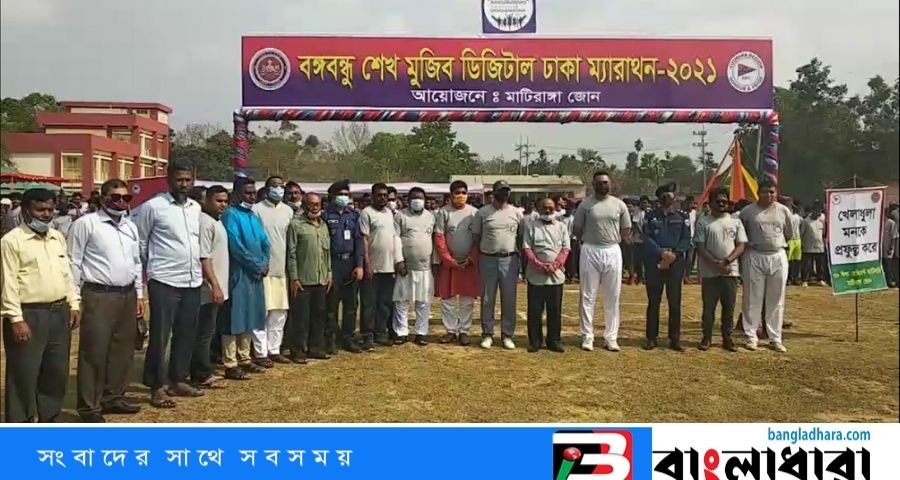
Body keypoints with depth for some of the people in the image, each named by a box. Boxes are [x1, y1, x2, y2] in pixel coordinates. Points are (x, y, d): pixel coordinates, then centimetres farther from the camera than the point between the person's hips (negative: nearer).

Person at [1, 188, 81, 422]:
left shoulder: (58, 238, 12)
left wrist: (74, 304, 10)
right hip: (28, 315, -6)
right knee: (24, 375, 2)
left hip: (59, 313, 7)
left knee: (57, 371, 13)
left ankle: (47, 420, 28)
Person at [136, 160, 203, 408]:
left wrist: (201, 271, 13)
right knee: (160, 336, 0)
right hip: (164, 281, -6)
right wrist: (150, 268, 5)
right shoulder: (153, 206, -6)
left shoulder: (196, 208, 11)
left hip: (193, 281, 6)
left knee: (186, 334, 12)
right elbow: (140, 242, 0)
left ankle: (178, 380, 25)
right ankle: (157, 387, 9)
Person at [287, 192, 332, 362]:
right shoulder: (296, 224, -5)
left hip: (321, 279, 6)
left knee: (319, 315, 11)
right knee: (301, 316, 0)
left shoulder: (323, 225, 15)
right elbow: (291, 253, -8)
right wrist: (294, 277, -11)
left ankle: (316, 347, 21)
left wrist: (329, 273, 11)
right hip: (303, 280, -6)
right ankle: (298, 350, 9)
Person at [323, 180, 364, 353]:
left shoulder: (353, 215, 10)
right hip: (333, 264, -4)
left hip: (351, 264, 5)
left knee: (351, 304, 9)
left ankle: (348, 339, 20)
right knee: (331, 305, 2)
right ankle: (330, 340, 12)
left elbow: (359, 240, 8)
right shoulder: (326, 215, -4)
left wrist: (359, 265, -1)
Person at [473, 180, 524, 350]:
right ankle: (487, 334, 16)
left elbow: (521, 237, 9)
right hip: (487, 259, -1)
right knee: (487, 299, 6)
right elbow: (476, 237, 5)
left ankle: (507, 335, 14)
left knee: (509, 299, 4)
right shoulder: (483, 212, 1)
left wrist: (522, 260, 4)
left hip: (509, 260, 1)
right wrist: (477, 260, 0)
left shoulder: (516, 213, 5)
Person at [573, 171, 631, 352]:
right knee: (588, 297, 3)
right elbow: (576, 230, 4)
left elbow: (626, 231, 10)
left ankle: (611, 337, 13)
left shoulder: (619, 205, 4)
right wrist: (590, 241, 2)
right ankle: (587, 337, 10)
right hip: (590, 252, -2)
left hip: (613, 252, 2)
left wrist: (611, 239, 4)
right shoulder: (585, 204, -1)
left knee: (612, 298, 6)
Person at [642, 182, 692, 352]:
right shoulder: (651, 216, 9)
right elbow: (647, 238, -2)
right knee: (653, 301, 4)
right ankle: (651, 338, 11)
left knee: (675, 302, 1)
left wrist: (673, 254, -14)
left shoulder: (683, 216, 8)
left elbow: (686, 239, 0)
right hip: (654, 263, 0)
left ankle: (675, 339, 9)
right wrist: (662, 253, -16)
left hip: (676, 262, 0)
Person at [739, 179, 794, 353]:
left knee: (776, 300, 6)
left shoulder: (783, 210, 4)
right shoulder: (748, 211, -2)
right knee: (753, 298, 3)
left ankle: (775, 338, 14)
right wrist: (752, 244, 5)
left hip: (778, 257, 2)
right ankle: (752, 336, 12)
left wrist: (776, 244, 11)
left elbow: (790, 234, 15)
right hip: (754, 257, -2)